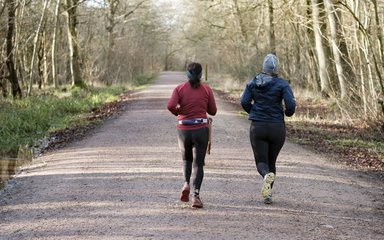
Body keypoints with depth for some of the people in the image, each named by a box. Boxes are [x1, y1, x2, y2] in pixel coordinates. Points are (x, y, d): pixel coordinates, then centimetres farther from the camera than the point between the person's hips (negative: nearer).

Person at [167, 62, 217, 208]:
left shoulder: (180, 89, -1)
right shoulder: (206, 90, 0)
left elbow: (170, 105, -16)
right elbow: (213, 111, 5)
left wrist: (177, 112, 5)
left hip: (183, 129, 1)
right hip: (201, 129, -1)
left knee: (187, 159, 25)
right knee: (198, 163, 3)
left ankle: (186, 183, 1)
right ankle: (196, 195, -13)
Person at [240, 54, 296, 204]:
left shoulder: (253, 83, 1)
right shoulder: (282, 84, -6)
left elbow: (244, 102, -4)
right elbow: (291, 104, -15)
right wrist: (288, 113, 8)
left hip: (257, 127, 0)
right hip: (277, 128, 0)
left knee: (261, 162, 4)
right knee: (271, 161, 17)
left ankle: (267, 175, -32)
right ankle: (268, 195, 14)